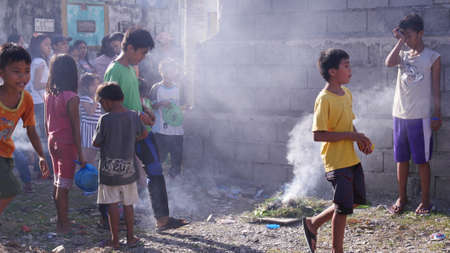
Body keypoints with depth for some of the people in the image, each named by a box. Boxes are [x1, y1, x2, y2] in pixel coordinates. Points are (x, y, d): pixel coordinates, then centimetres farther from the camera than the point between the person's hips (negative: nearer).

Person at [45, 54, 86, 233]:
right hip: (67, 144, -7)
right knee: (63, 186, -1)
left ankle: (60, 221, 27)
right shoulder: (71, 98, -18)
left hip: (53, 142, 7)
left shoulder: (49, 94, 2)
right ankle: (64, 225, 6)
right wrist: (80, 154, -11)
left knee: (57, 184, 16)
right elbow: (75, 128, -16)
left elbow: (47, 122, 10)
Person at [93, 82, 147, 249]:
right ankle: (130, 238, 20)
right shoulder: (134, 116, -2)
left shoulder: (105, 119, -14)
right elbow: (144, 134, 14)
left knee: (112, 204, 3)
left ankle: (115, 240, 7)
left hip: (109, 169, -3)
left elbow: (96, 143, -5)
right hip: (128, 168, 4)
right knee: (128, 204, 12)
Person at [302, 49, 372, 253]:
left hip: (352, 159, 9)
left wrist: (360, 140, 2)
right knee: (344, 207, -1)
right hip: (336, 162, -8)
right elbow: (318, 135, -23)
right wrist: (351, 135, -21)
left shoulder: (346, 93, 8)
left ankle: (313, 223, 30)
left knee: (356, 201, 15)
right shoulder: (324, 99, -18)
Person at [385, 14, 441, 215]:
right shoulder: (403, 55, 10)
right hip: (400, 115, 4)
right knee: (401, 159, 10)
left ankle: (425, 200, 12)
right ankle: (402, 197, 22)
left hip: (421, 117, -4)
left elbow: (436, 88, 0)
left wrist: (437, 115, -3)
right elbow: (389, 62, -13)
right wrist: (399, 41, -6)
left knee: (422, 160, 2)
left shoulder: (432, 57, 0)